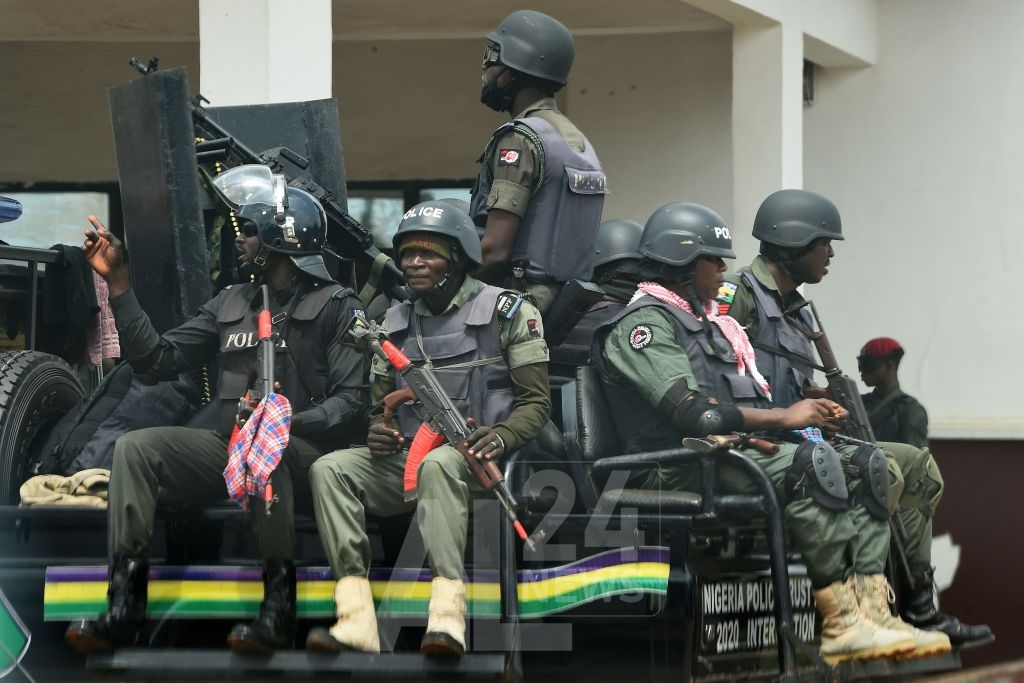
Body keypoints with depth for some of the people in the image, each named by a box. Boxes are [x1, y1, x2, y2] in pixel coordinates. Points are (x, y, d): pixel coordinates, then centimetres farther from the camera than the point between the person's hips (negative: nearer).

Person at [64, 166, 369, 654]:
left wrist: (292, 420, -28)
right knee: (135, 446, -15)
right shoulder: (231, 305, 18)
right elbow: (160, 359, 11)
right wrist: (118, 283, 8)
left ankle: (278, 608, -35)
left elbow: (352, 401, -10)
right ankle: (124, 609, -24)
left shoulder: (335, 307, -1)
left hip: (303, 453, -6)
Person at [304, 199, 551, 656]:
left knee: (437, 464, -40)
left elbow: (536, 401, 0)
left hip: (475, 460, -5)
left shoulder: (507, 312, 4)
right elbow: (381, 402, 23)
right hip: (406, 459, 5)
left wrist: (502, 436, -22)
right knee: (329, 469, -23)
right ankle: (356, 618, -35)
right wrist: (379, 432, -2)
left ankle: (447, 614, -51)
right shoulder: (395, 323, 19)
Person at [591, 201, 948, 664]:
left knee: (864, 466, -8)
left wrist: (809, 413, 2)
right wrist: (783, 417, -15)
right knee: (807, 464, -32)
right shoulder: (643, 323, -4)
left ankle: (870, 606, -25)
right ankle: (843, 623, -36)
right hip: (679, 470, -9)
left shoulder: (709, 324, 27)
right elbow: (690, 411, -18)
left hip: (736, 452, 9)